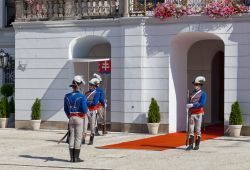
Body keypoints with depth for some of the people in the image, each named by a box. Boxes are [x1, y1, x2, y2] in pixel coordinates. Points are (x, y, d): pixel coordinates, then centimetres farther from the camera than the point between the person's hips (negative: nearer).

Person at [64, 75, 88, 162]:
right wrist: (85, 111, 6)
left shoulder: (67, 96, 2)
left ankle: (72, 157, 11)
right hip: (79, 118, -5)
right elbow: (85, 109, -17)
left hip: (71, 118, 5)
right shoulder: (82, 96, -14)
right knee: (78, 137, 1)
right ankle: (76, 158, 1)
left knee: (72, 137, 10)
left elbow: (66, 109, 7)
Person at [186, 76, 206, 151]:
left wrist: (192, 105, -22)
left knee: (198, 130, 1)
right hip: (191, 114, 4)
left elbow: (202, 104, -18)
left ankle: (197, 145, 8)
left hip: (198, 114, -4)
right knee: (191, 129, -1)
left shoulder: (203, 94, -5)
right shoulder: (192, 93, 12)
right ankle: (190, 145, -2)